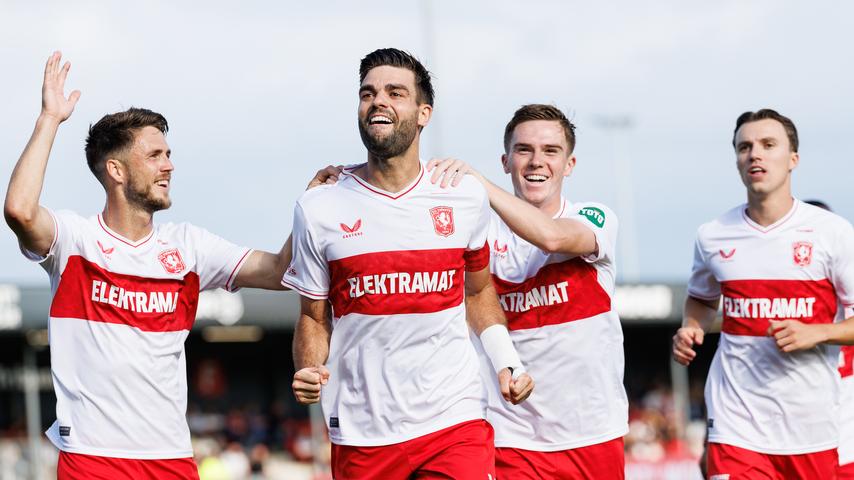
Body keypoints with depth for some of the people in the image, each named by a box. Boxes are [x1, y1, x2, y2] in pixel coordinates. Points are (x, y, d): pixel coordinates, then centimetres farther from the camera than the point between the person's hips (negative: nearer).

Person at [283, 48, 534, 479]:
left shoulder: (464, 198, 5)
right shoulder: (318, 209, 0)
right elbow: (314, 316, 8)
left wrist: (506, 363, 8)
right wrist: (309, 371, -11)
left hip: (455, 424, 0)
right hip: (361, 435, 0)